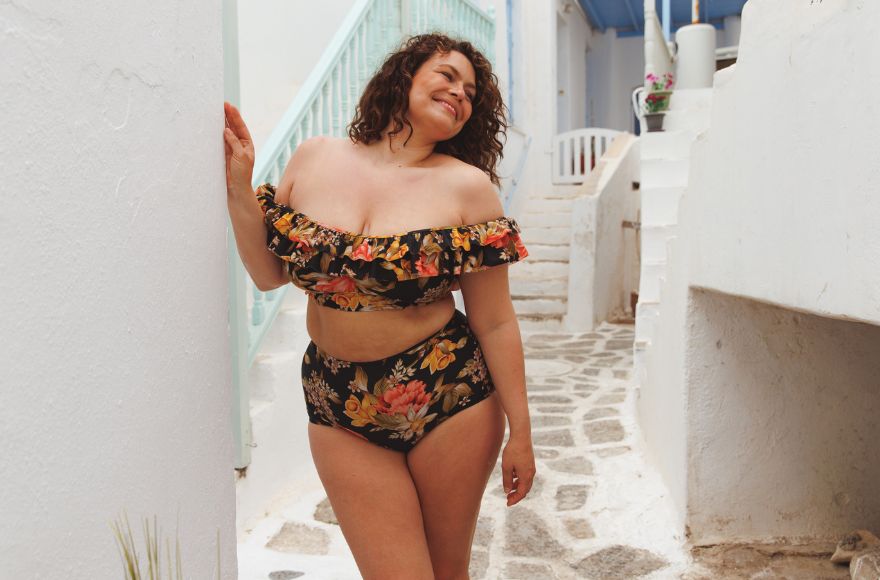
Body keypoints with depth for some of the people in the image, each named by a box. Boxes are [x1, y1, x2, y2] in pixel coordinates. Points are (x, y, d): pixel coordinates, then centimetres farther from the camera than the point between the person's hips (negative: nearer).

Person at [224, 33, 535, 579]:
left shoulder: (467, 186, -6)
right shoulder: (315, 158, 1)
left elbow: (495, 323, -5)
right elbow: (270, 274, 8)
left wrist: (521, 431, -2)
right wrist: (239, 186, -3)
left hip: (449, 400, -1)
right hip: (340, 411, 2)